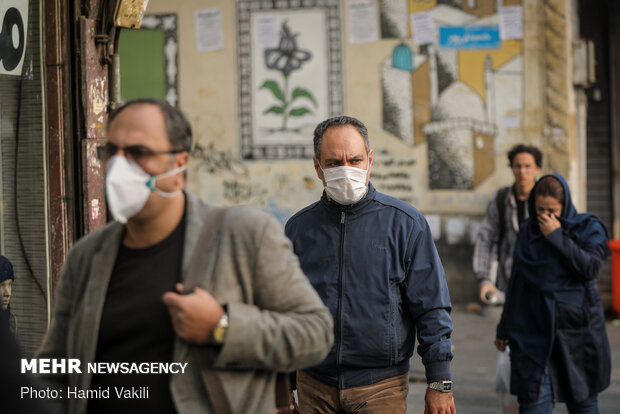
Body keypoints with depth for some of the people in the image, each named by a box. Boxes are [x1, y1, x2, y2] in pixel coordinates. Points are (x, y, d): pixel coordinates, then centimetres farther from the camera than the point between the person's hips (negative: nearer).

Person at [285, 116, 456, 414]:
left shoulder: (405, 223, -2)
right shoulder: (299, 228, 6)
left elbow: (431, 309, -2)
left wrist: (439, 383, -6)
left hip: (381, 387, -2)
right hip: (315, 387, 3)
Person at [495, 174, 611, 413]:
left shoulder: (588, 228, 0)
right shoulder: (528, 231, 9)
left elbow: (590, 268, -17)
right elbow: (517, 283, 15)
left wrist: (557, 237, -16)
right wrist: (505, 329, 18)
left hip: (577, 328, -1)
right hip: (535, 329, 2)